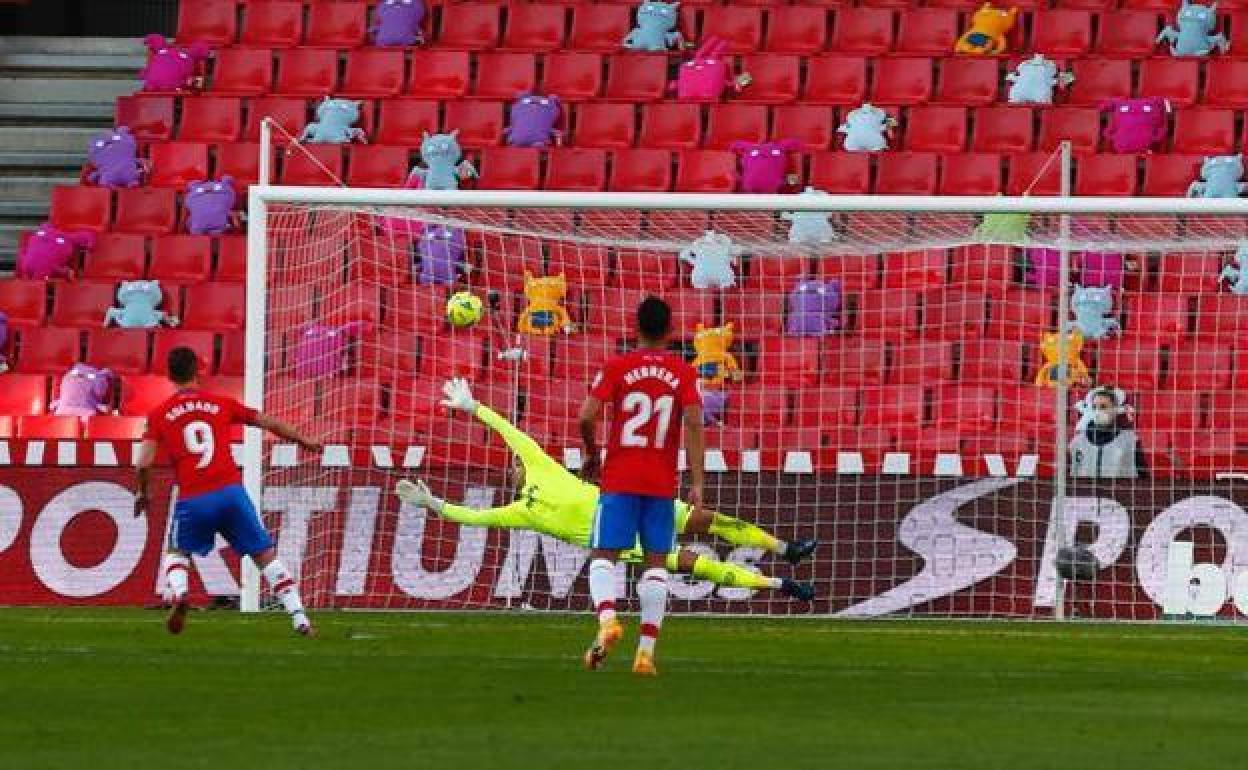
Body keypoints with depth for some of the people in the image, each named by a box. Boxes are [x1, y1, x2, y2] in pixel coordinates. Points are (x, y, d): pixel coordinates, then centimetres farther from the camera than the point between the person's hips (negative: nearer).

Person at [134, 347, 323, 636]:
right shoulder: (221, 404, 11)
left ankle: (178, 594, -9)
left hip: (192, 499, -1)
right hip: (231, 491, 1)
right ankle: (300, 619, 1)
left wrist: (141, 493, 19)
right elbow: (268, 423, 17)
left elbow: (144, 462, -1)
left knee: (177, 552, 23)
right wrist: (303, 441, 32)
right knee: (266, 555, 10)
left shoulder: (159, 415, 8)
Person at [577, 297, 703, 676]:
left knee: (603, 556, 2)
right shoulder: (684, 374, 2)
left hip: (619, 478, -1)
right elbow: (693, 424, -9)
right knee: (656, 562, 8)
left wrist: (591, 456, 11)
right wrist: (697, 484, -10)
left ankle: (607, 620, -27)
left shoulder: (617, 367, -1)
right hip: (662, 484, 1)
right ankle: (647, 649, -2)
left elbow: (587, 417, -8)